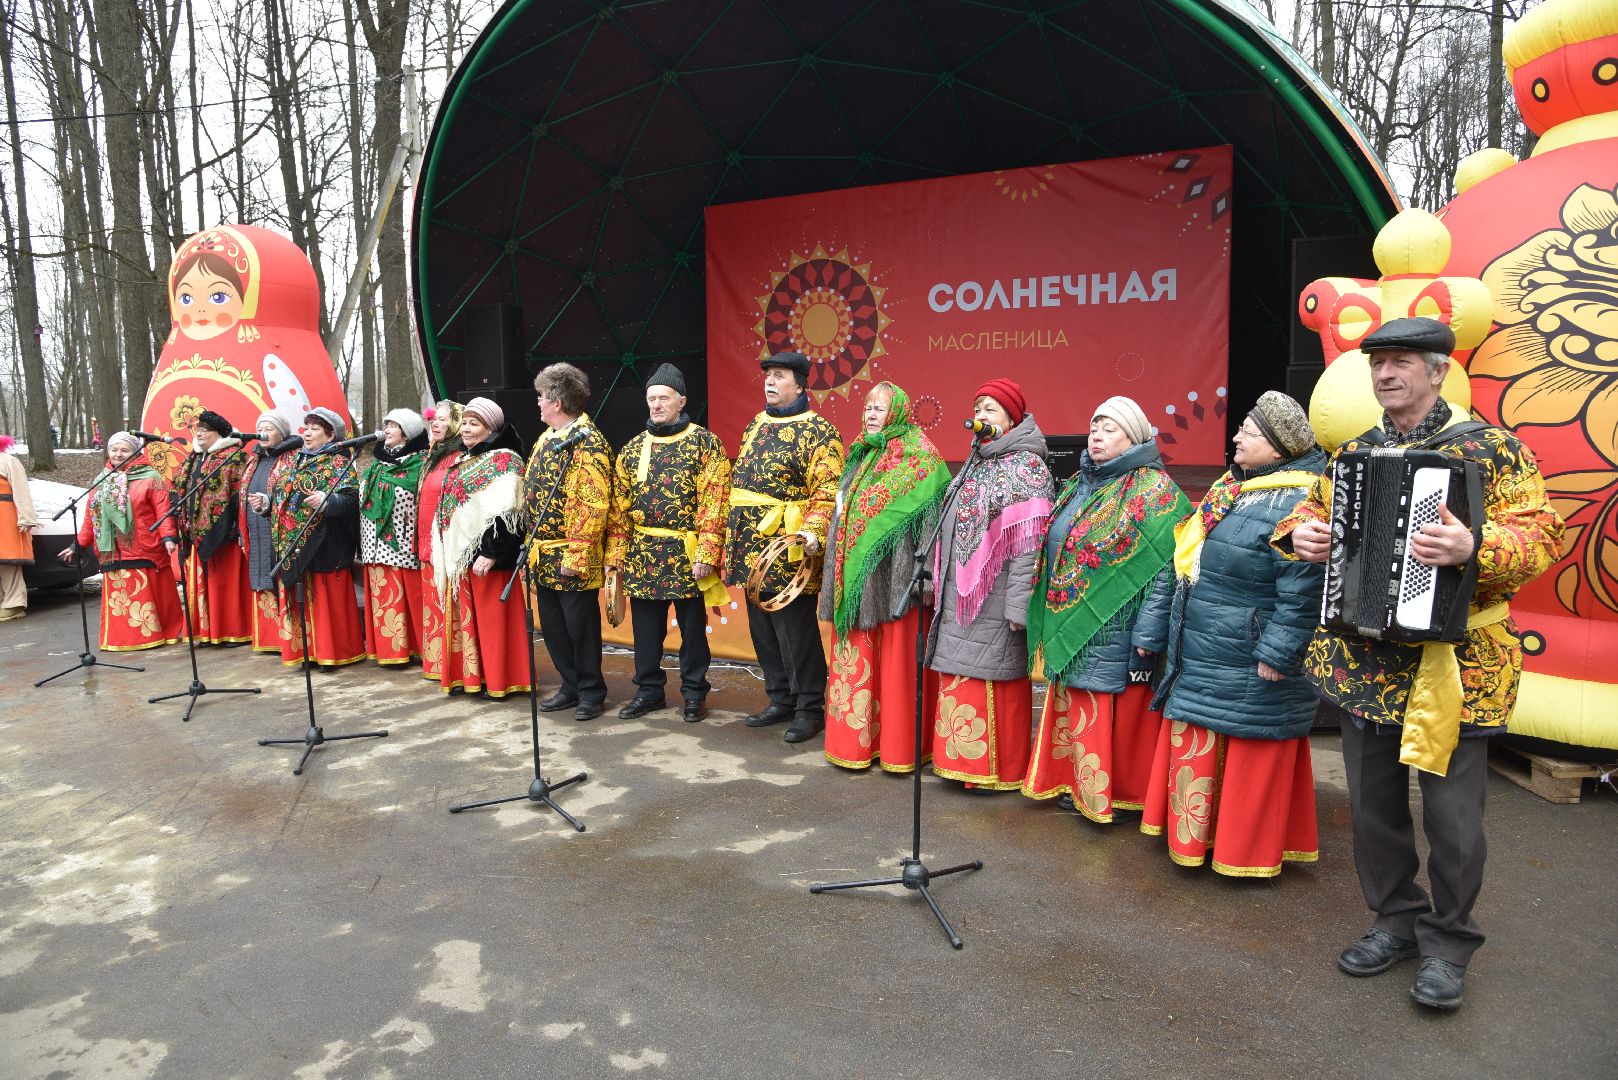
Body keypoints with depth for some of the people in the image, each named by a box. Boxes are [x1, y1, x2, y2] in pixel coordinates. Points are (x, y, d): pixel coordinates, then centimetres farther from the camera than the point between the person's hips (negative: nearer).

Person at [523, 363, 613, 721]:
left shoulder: (588, 443, -15)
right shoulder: (546, 439, 14)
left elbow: (593, 506, -20)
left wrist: (575, 555, -22)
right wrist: (533, 544, 16)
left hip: (569, 556, -9)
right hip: (543, 554, 9)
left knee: (580, 625, 2)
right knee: (552, 625, 14)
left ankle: (591, 692, 16)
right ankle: (570, 687, 27)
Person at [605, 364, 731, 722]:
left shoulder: (705, 443, -4)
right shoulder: (632, 450, 10)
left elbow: (713, 502, -10)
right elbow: (619, 507, 10)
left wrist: (706, 554, -16)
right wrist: (614, 555, 5)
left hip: (687, 555, -4)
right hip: (642, 556, 4)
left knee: (692, 625, 6)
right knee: (646, 626, 11)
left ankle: (694, 692, 20)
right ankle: (649, 689, 26)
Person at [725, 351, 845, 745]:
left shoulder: (816, 430, -9)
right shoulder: (756, 425, 17)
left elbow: (827, 489, -17)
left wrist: (813, 530, -32)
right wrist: (733, 532, 20)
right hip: (751, 547, 8)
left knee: (796, 631, -1)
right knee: (763, 629, 15)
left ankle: (810, 709, 12)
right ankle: (781, 700, 28)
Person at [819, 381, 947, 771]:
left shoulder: (918, 455, -5)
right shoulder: (862, 453, 17)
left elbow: (931, 515, -13)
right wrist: (843, 573, 18)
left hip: (893, 572, -7)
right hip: (855, 575, 7)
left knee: (896, 658, -2)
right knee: (859, 657, 9)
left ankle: (900, 746, 9)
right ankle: (859, 739, 18)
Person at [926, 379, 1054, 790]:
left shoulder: (1026, 467, -10)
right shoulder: (976, 464, 15)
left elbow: (1028, 542, -17)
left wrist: (1018, 606, -20)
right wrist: (940, 585, 17)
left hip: (994, 602, -8)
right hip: (960, 600, 8)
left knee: (994, 682, 1)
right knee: (962, 679, 12)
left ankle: (999, 769, 15)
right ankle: (966, 760, 26)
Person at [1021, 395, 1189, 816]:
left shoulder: (1153, 490, -10)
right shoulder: (1080, 485, 13)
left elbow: (1164, 566, -16)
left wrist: (1148, 630, -20)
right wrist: (1056, 620, 18)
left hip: (1115, 631, -7)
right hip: (1072, 627, 7)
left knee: (1113, 715, 2)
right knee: (1078, 711, 14)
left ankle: (1119, 793, 17)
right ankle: (1077, 783, 28)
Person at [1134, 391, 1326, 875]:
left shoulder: (1295, 503, -17)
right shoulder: (1230, 490, 11)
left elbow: (1301, 594, -21)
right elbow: (1186, 566, 16)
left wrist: (1276, 656, -21)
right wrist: (1156, 629, 17)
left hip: (1246, 669, -9)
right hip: (1199, 659, 9)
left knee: (1246, 761, 5)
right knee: (1196, 753, 17)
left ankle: (1248, 852, 21)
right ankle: (1195, 835, 32)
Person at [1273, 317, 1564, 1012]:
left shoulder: (1492, 449, -5)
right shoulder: (1352, 454, 10)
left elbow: (1539, 535, -12)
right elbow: (1312, 507, 22)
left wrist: (1474, 547, -33)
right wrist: (1299, 531, -2)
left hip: (1452, 661, -4)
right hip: (1359, 658, 5)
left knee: (1451, 810, 4)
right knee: (1373, 799, 14)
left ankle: (1447, 941, 25)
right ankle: (1396, 918, 33)